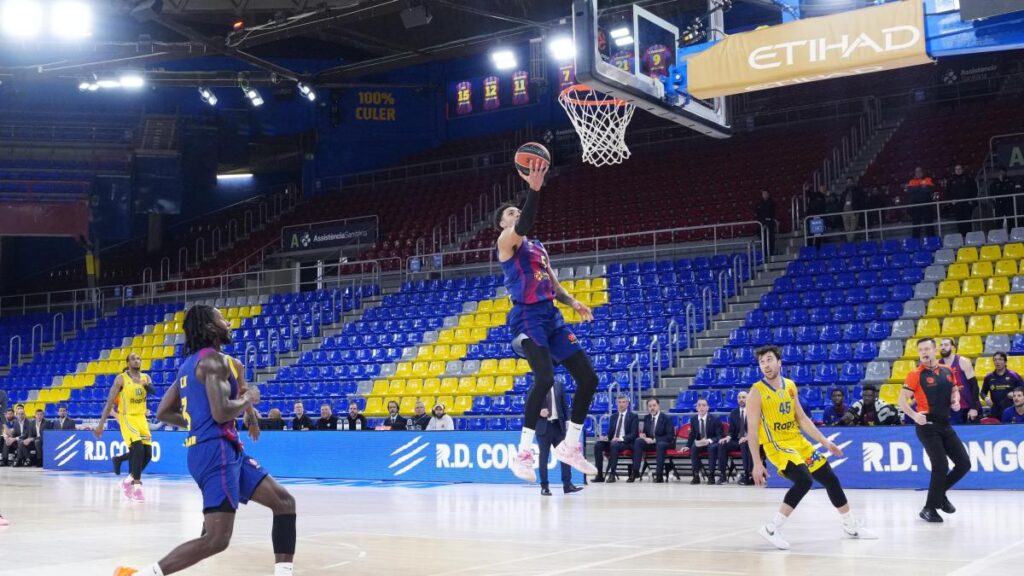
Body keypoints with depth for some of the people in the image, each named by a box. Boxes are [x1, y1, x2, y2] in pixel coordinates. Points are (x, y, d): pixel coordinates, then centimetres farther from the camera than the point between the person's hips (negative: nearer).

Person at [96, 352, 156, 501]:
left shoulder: (145, 377, 7)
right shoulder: (121, 379, -7)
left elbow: (154, 391, -12)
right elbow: (110, 402, -8)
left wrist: (143, 383, -31)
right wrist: (101, 424, -12)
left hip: (141, 418, 5)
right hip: (127, 417, -5)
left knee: (147, 453, 1)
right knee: (138, 449, -21)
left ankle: (129, 480, 21)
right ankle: (136, 486, -12)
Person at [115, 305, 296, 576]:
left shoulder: (189, 364, 18)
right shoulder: (214, 359, -11)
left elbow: (163, 413, 22)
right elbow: (221, 412, -22)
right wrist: (248, 398, -4)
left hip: (226, 449, 11)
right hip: (216, 450, -11)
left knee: (284, 502, 9)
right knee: (216, 539, -14)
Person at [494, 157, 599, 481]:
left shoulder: (538, 248, 24)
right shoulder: (507, 241, 0)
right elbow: (523, 226, -24)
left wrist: (572, 302, 5)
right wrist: (534, 189, -34)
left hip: (552, 317, 8)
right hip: (527, 318, -8)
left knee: (588, 377, 3)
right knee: (545, 378, -27)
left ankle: (569, 446, 15)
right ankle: (523, 454, -21)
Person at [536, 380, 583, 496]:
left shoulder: (558, 385, 8)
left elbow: (564, 405, 11)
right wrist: (539, 412, -17)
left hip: (558, 425, 3)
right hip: (543, 426, -3)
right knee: (543, 457, 1)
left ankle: (567, 484, -2)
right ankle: (544, 486, 7)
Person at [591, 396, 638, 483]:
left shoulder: (633, 417, 3)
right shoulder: (613, 417, 18)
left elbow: (633, 434, -7)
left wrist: (621, 439, -23)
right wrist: (606, 437, -8)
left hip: (626, 443, -5)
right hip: (612, 441, 5)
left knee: (614, 445, -38)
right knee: (597, 445, -23)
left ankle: (612, 474, -36)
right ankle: (600, 474, -23)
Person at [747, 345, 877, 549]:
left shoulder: (790, 386, 7)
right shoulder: (757, 392, -12)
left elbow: (802, 418, 14)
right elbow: (752, 430, -15)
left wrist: (825, 442, 9)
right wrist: (757, 463, -20)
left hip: (798, 442, 7)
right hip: (777, 446, -7)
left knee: (830, 479, 12)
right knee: (804, 480, -28)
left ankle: (850, 526, 31)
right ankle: (772, 528, -21)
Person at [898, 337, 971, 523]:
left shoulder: (947, 371, 7)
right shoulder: (916, 375, -9)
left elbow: (955, 390, 23)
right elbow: (902, 399, -10)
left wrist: (956, 401, 1)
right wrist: (914, 415, -26)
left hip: (945, 424, 6)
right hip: (927, 426, -6)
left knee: (964, 464, 6)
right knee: (941, 466, -11)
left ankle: (939, 493, 26)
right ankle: (929, 508, 3)